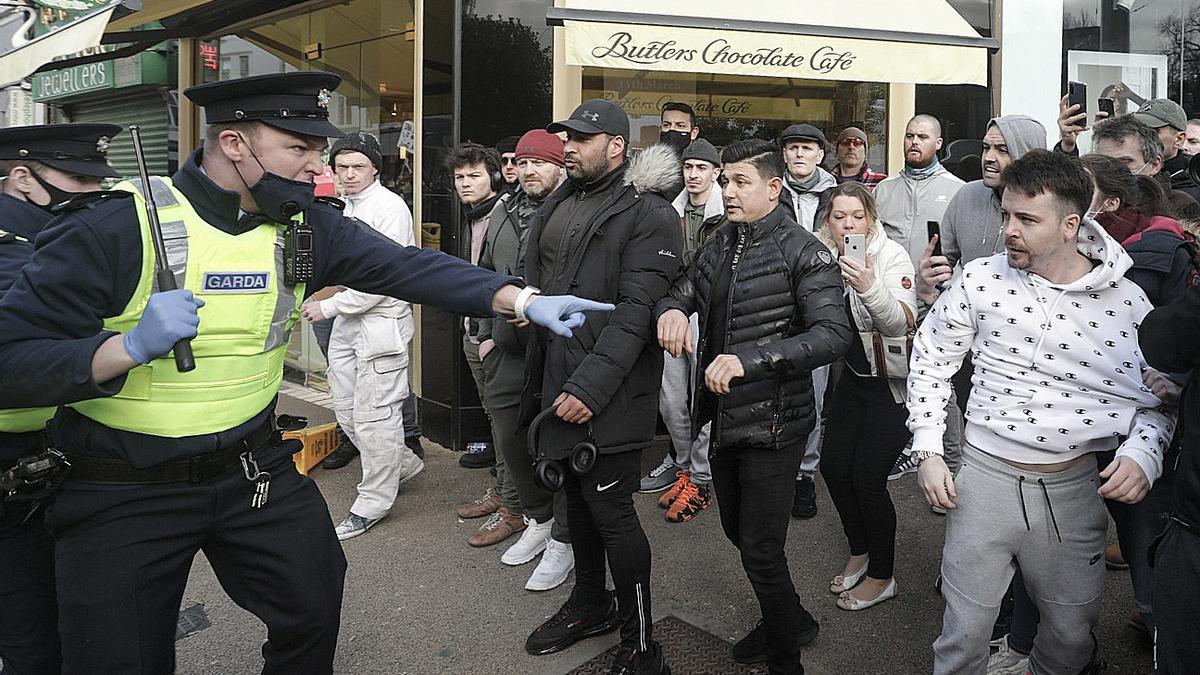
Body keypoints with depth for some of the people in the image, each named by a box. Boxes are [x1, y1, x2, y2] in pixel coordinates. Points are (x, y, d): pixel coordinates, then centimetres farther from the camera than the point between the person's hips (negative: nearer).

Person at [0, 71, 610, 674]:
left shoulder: (304, 226, -2)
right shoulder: (116, 228, -19)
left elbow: (406, 265, -13)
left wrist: (521, 299, -24)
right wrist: (129, 347, -36)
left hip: (255, 468, 5)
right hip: (123, 492, -4)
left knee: (314, 614, 12)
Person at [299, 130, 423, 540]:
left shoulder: (389, 207, -13)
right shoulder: (348, 207, 15)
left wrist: (330, 306, -17)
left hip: (381, 321, -9)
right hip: (347, 323, 9)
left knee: (373, 415, -3)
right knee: (347, 411, 14)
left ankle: (374, 501, 9)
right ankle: (403, 464, 33)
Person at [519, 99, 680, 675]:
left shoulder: (648, 213, -11)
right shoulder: (555, 207, 13)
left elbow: (635, 311, -19)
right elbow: (534, 285, 23)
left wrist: (590, 386, -25)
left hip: (610, 394, -8)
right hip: (557, 381, 8)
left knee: (610, 508, -4)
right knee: (576, 495, 19)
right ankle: (590, 604, 39)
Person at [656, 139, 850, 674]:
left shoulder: (803, 252, -14)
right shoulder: (718, 246, 9)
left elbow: (833, 335, -24)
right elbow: (680, 293, 12)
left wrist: (750, 358, -35)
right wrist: (671, 309, -14)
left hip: (773, 424, -8)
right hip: (723, 418, 8)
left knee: (761, 550, -1)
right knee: (737, 531, 22)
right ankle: (792, 621, 46)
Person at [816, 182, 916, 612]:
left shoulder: (891, 255, -19)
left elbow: (901, 322, -36)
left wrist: (870, 287, -50)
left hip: (892, 382, -6)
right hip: (853, 375, 6)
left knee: (867, 478, -7)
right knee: (833, 466, 6)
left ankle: (881, 576, 13)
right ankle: (860, 552, 30)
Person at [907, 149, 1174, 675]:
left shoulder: (1127, 303, -6)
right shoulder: (982, 279, -5)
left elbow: (1154, 402, 6)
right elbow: (930, 357, 6)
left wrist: (1142, 454, -15)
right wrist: (928, 451, 0)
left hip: (1073, 488, 1)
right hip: (983, 477, 0)